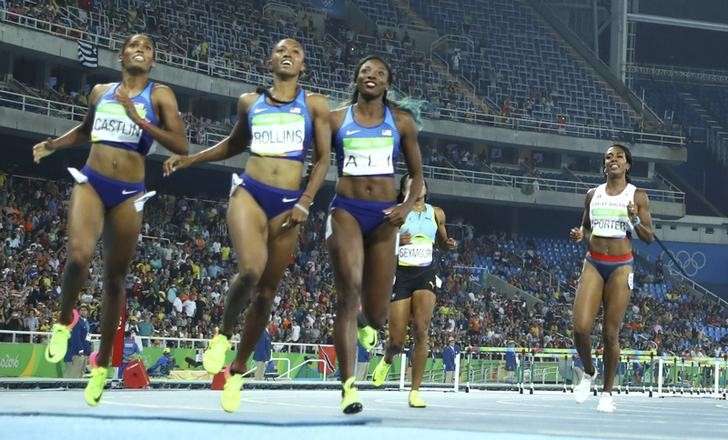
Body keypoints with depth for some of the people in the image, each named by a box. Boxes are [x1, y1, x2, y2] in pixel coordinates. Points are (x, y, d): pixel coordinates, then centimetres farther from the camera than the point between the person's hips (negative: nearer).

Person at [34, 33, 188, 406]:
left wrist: (140, 120, -18)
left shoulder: (160, 95, 0)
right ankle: (64, 320, 5)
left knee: (115, 277, 5)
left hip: (129, 193, -1)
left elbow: (182, 145, -10)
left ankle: (102, 364, 18)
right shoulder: (100, 91, 11)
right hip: (91, 183, 1)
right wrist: (51, 145, 18)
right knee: (78, 256, -25)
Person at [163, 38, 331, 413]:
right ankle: (223, 334, 1)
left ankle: (237, 371, 19)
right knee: (250, 270, -27)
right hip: (249, 193, 0)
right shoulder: (249, 102, 13)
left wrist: (305, 202, -6)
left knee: (267, 291, 4)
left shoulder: (315, 105, 8)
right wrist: (188, 159, 20)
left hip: (288, 203, 0)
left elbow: (323, 159, 6)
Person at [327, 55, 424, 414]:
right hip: (346, 211, -1)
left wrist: (407, 206, -5)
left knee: (376, 313, 2)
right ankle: (349, 385, -17)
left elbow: (417, 174, 12)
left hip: (384, 215, 2)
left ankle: (365, 322, 42)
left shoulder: (401, 121, 9)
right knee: (348, 295, -17)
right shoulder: (336, 118, 6)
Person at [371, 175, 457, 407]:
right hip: (400, 273, -1)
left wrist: (449, 243, 4)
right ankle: (387, 360, 36)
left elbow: (442, 240, 27)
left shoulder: (436, 213, 12)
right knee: (397, 340, -3)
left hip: (425, 274, 2)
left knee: (421, 331, -17)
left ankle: (415, 390, -10)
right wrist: (396, 241, -17)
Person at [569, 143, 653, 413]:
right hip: (593, 264, 2)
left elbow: (649, 237, 3)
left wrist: (635, 220, -17)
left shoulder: (637, 196, 2)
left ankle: (607, 392, 13)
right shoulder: (593, 194, 11)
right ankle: (588, 373, 17)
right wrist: (580, 235, -1)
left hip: (621, 267, -2)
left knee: (611, 333, -2)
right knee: (580, 327, -11)